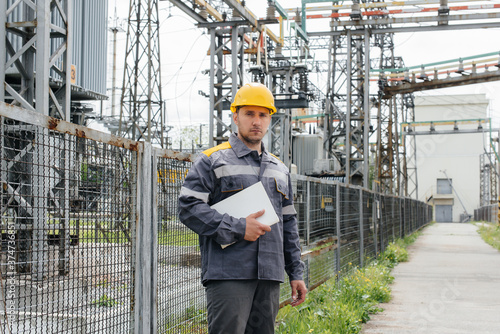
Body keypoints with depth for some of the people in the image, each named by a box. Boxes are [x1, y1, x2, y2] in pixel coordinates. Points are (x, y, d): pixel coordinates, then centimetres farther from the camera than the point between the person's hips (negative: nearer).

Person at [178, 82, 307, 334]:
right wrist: (237, 228, -14)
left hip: (269, 276, 6)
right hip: (228, 275, -6)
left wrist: (296, 273, 17)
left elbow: (289, 225, 24)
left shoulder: (279, 169, 21)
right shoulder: (213, 160, 3)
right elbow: (188, 208, -7)